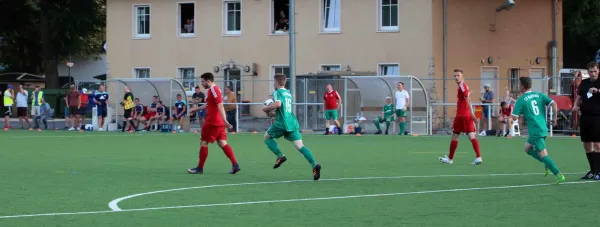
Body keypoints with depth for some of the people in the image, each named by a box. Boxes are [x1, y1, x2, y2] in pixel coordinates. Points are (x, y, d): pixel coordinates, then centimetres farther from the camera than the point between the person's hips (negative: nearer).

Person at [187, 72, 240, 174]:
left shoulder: (213, 90, -13)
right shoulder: (211, 90, 17)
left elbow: (220, 106, -22)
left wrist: (225, 120, -29)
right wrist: (196, 109, 39)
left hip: (212, 122, -9)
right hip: (219, 122, 9)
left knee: (203, 142, 2)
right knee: (222, 143, 3)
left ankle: (200, 168, 9)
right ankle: (235, 165, -9)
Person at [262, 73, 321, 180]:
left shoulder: (277, 92, -4)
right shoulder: (288, 93, 21)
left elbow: (278, 104, -23)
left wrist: (266, 108, -9)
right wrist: (273, 110, 29)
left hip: (282, 122, -7)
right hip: (292, 122, 7)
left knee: (267, 136, 18)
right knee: (299, 145, -3)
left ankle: (280, 156, 1)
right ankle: (314, 165, -24)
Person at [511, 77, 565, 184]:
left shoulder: (521, 100, -7)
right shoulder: (540, 95, 9)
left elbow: (514, 117, -9)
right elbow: (554, 104, -1)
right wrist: (554, 118, 9)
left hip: (535, 131, -8)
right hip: (544, 128, 8)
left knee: (543, 154, -6)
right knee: (527, 148, 23)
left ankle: (559, 175, -15)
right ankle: (548, 165, 12)